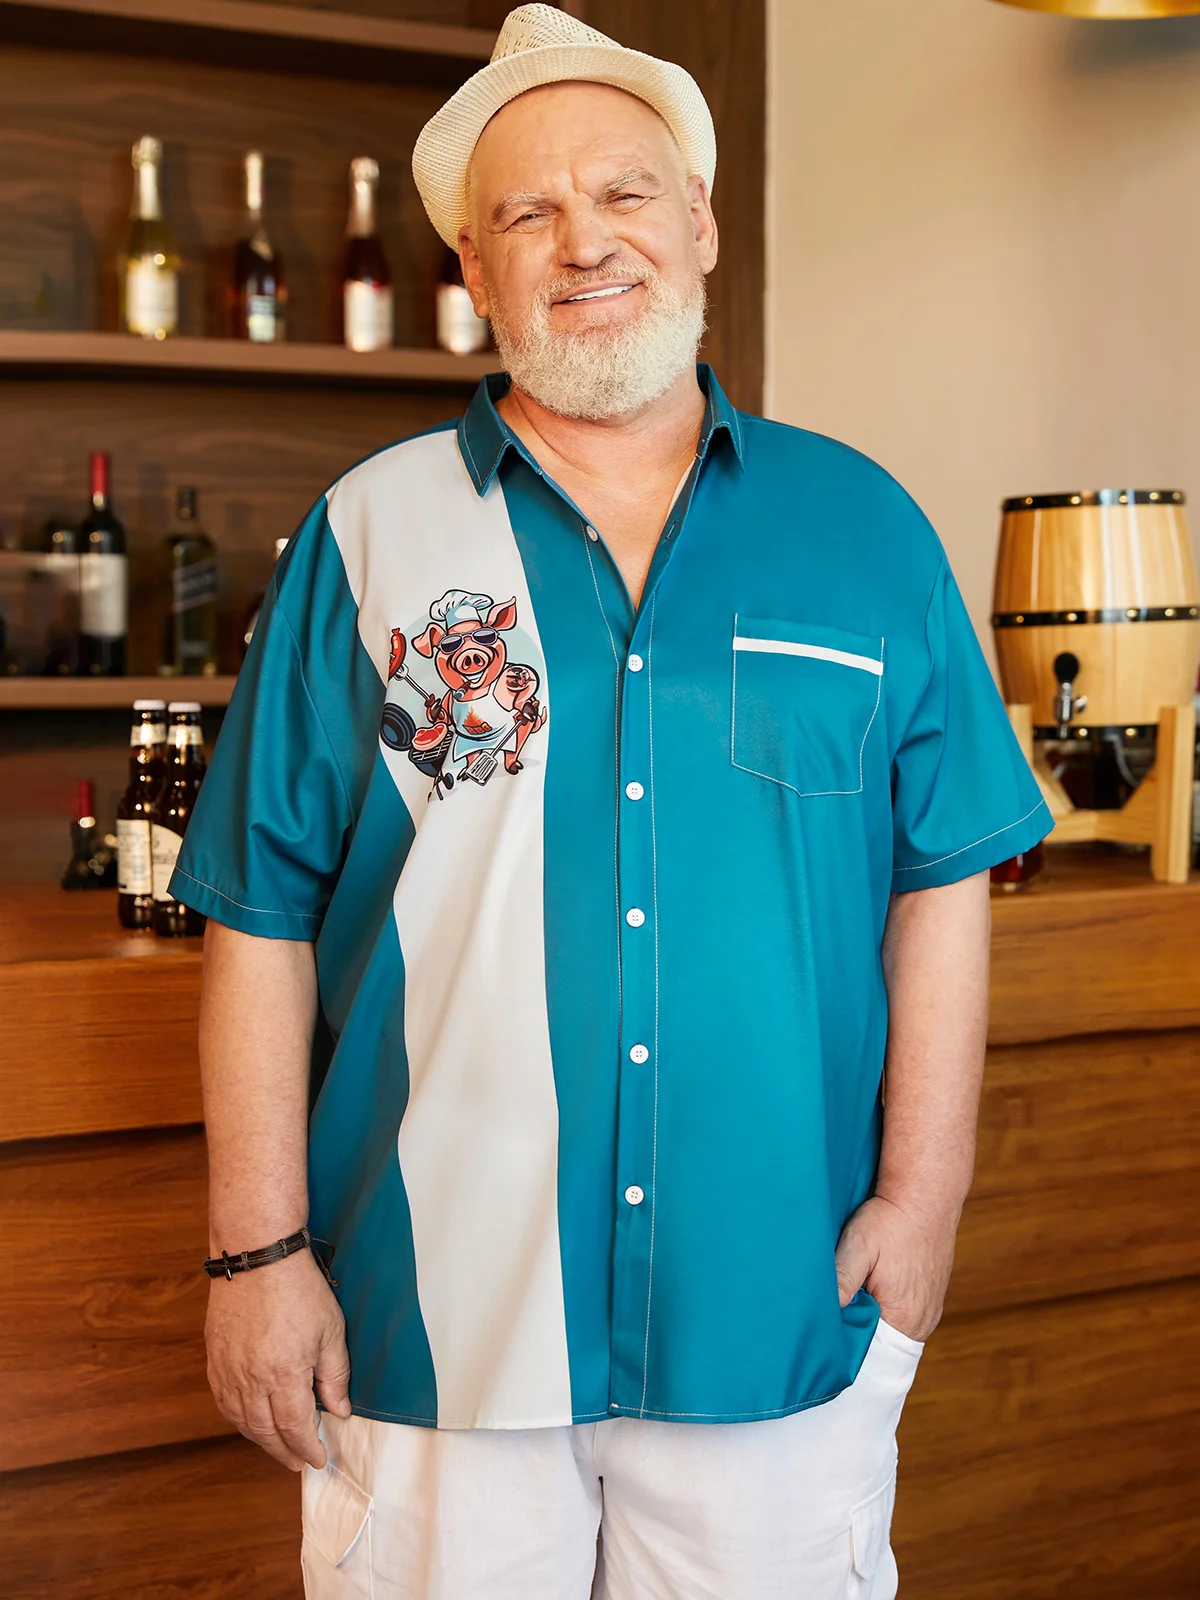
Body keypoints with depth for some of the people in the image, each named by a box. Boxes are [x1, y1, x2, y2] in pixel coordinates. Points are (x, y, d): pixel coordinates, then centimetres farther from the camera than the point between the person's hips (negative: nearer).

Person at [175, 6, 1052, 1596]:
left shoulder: (863, 528, 5)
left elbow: (943, 880, 5)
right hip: (435, 1327, 0)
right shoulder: (368, 539, 1)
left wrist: (922, 1190, -2)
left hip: (785, 1325, 1)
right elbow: (263, 916, -1)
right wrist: (260, 1249, -4)